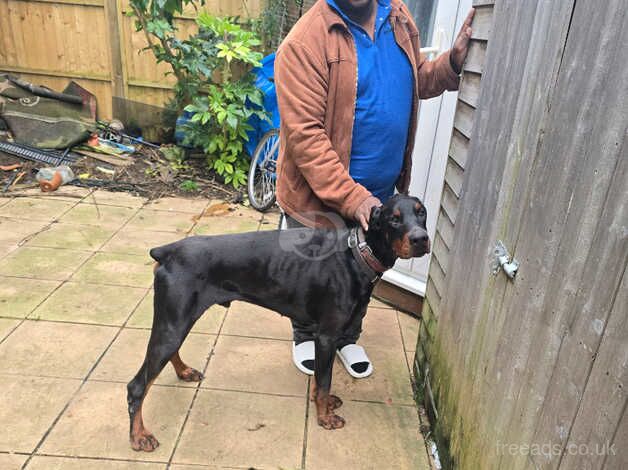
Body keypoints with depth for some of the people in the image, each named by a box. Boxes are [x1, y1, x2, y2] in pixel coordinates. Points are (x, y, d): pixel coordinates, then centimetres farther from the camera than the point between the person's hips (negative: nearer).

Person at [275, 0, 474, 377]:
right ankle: (306, 337, 45)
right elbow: (304, 134, -25)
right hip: (320, 194, -6)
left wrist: (453, 63, -7)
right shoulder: (306, 41, -22)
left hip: (379, 191, 6)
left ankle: (347, 337, 48)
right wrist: (351, 197, -28)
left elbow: (417, 79, 14)